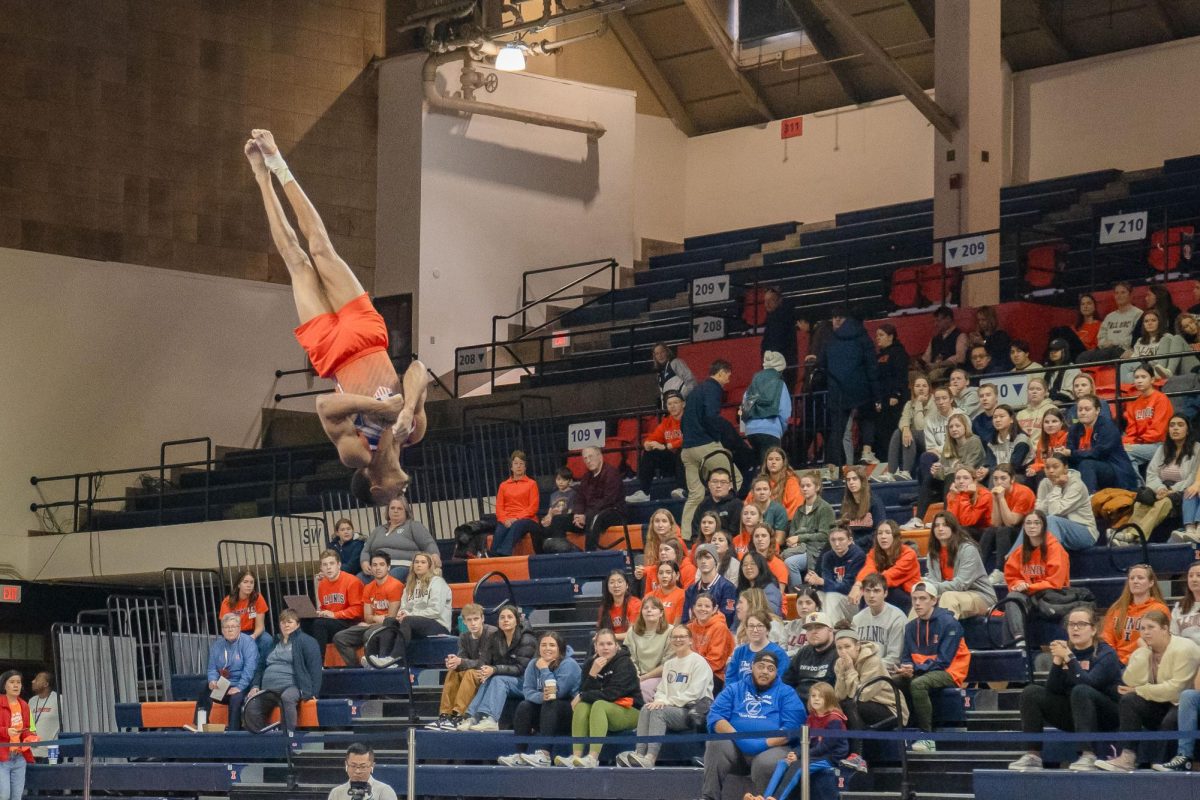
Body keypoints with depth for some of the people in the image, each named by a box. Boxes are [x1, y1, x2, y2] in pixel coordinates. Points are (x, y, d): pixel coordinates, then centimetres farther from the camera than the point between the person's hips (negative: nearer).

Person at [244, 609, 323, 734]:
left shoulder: (305, 641, 9)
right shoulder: (273, 644, 29)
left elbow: (314, 667, -1)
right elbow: (260, 667, 31)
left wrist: (312, 693, -13)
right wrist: (255, 686, 13)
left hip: (292, 687, -5)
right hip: (268, 689, 5)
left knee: (286, 698, -42)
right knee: (250, 707, -25)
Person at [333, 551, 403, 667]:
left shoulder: (395, 585, -10)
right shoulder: (368, 588, 12)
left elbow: (391, 618, -10)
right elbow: (367, 617, 10)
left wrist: (372, 619, 0)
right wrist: (376, 618, -11)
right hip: (371, 625, 7)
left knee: (369, 634, -37)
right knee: (339, 638, -7)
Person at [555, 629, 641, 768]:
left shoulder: (624, 663, -9)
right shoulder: (590, 664, 7)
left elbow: (613, 693, -19)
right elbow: (584, 692, -3)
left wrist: (583, 697, -15)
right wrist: (592, 674, -19)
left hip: (629, 711, -5)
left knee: (599, 705, -33)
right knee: (582, 706, -25)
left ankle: (593, 758, -48)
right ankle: (576, 756, -37)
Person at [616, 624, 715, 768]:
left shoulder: (698, 662, -2)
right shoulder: (669, 664, 22)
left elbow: (694, 693, -12)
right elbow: (661, 689, 17)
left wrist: (667, 702, -16)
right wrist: (659, 700, -8)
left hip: (694, 710, -6)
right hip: (673, 709, 6)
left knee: (659, 711, -30)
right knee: (646, 709, -22)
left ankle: (650, 758, -41)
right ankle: (639, 753, -34)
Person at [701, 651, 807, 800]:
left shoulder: (787, 693, 12)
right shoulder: (733, 689, 18)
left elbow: (792, 728, -3)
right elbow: (715, 717, 3)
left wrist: (764, 743, -19)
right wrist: (737, 737, -16)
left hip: (770, 748, -2)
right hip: (735, 746, 2)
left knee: (766, 764, -37)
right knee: (716, 743, -30)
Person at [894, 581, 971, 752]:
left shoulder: (949, 623, -12)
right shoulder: (911, 627, 8)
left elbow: (943, 661, -17)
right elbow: (906, 657, 10)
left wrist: (916, 668, -24)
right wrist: (906, 669, -14)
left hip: (948, 673, -7)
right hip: (920, 672, 7)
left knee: (918, 684, -34)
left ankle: (927, 737, -31)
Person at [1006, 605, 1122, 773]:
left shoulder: (1105, 653, -11)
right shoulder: (1065, 649, 4)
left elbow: (1087, 683, -28)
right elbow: (1051, 690, -6)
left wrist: (1068, 657, -30)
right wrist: (1057, 661, -19)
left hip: (1107, 715, -6)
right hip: (1073, 715, 6)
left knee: (1080, 691, -34)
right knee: (1031, 693, -8)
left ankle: (1089, 757, -40)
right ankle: (1033, 755, -14)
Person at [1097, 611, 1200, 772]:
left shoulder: (1184, 649, -16)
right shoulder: (1143, 653, 6)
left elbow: (1176, 689, -24)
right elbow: (1131, 683, -10)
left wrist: (1138, 691, -16)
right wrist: (1144, 652, -12)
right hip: (1161, 705, 6)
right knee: (1128, 701, -17)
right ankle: (1127, 757, -24)